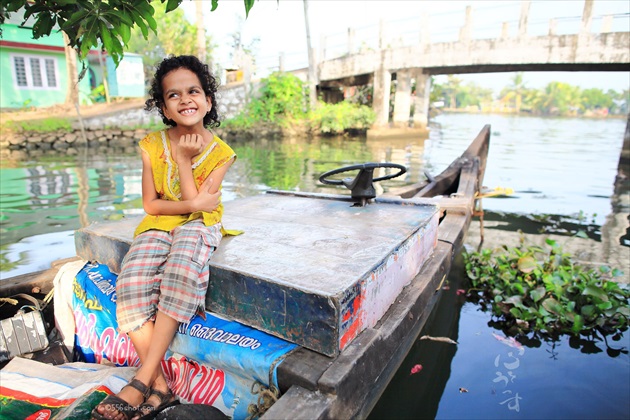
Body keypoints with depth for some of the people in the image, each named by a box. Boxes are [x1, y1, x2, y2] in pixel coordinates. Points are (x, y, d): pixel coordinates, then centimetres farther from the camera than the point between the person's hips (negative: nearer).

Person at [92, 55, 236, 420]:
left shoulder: (220, 152, -5)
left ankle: (142, 380, -26)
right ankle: (160, 387, -16)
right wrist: (193, 204, -14)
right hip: (158, 226, 3)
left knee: (183, 263, -35)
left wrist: (183, 159, -13)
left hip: (200, 226, -2)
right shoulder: (152, 146, -1)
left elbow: (199, 204, -13)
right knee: (132, 285, -24)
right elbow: (151, 204, -2)